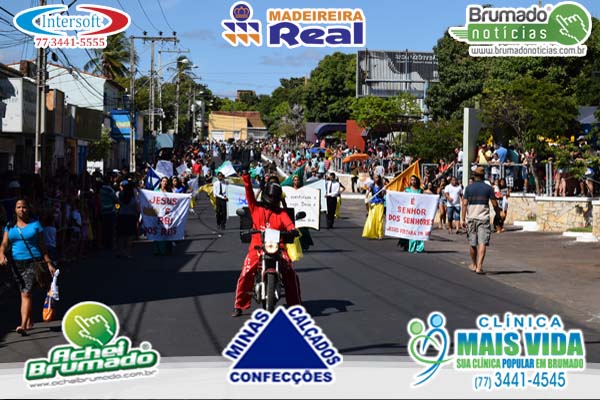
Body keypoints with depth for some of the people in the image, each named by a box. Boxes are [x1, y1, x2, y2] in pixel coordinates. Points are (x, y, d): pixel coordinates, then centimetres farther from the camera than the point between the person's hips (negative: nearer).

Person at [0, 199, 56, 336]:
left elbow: (42, 245, 2)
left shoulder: (35, 224, 2)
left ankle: (23, 325, -19)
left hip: (34, 262, -4)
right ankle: (29, 322, 27)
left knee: (26, 293, -14)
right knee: (24, 294, 12)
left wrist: (49, 263, -2)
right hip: (17, 263, 4)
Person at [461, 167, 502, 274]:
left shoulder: (469, 188, 2)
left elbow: (464, 204, -3)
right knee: (482, 243, -7)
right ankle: (479, 266, -18)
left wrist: (462, 219, -2)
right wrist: (499, 214, 15)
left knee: (472, 243, 13)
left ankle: (474, 265, 28)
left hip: (471, 218, 2)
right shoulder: (488, 188, 0)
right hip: (484, 218, -2)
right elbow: (494, 204, 0)